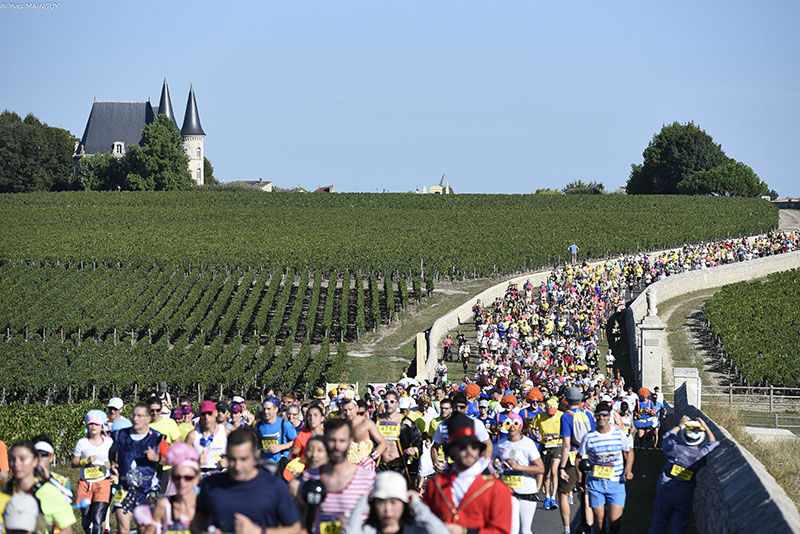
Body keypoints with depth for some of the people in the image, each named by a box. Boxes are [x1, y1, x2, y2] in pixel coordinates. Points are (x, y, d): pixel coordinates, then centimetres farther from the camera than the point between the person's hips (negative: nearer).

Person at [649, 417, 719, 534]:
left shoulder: (675, 448, -16)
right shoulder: (701, 454, -14)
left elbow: (667, 437, 7)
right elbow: (713, 443, 7)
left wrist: (680, 426, 17)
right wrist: (705, 427, 13)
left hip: (665, 489, 0)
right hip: (684, 496, 0)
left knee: (658, 524, 14)